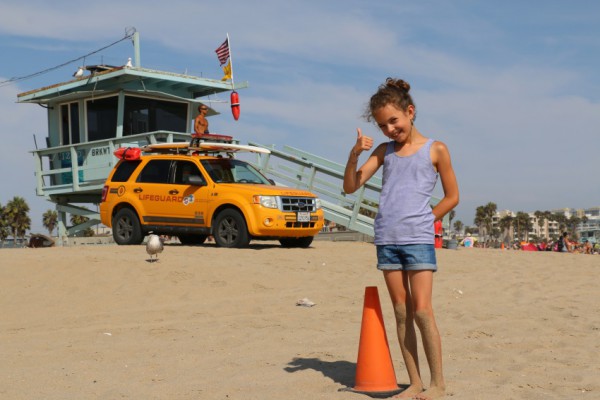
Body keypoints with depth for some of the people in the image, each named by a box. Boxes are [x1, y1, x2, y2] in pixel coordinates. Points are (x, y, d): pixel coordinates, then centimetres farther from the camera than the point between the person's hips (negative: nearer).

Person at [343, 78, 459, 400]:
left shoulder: (435, 150, 2)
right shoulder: (384, 151, 12)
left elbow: (452, 196, 7)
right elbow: (351, 187, 6)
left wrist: (421, 221, 2)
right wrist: (354, 154, -9)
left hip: (418, 240, -4)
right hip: (386, 240, 4)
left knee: (421, 310, -8)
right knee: (401, 312, 7)